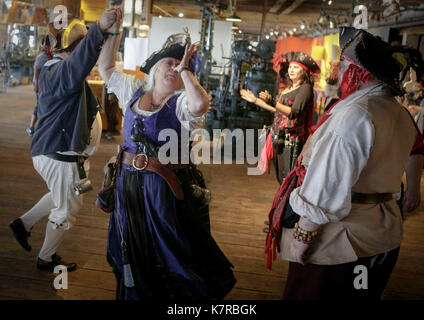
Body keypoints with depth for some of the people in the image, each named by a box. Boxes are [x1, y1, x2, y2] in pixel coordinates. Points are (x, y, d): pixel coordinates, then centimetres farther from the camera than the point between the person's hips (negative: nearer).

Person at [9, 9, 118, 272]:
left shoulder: (53, 68, 12)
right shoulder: (61, 71, -23)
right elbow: (78, 63, -47)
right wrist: (99, 30, -62)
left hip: (52, 150, 10)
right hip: (61, 155, -10)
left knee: (63, 197, 31)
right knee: (66, 210, 9)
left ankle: (24, 223, 36)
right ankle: (47, 258, 26)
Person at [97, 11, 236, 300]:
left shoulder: (182, 102, -9)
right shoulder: (134, 91, 9)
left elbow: (200, 104, -32)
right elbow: (106, 66, 16)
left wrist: (185, 69, -18)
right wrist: (114, 30, 7)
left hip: (166, 188, -5)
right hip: (128, 184, 6)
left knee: (170, 255, 5)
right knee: (132, 253, 20)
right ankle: (134, 293, 39)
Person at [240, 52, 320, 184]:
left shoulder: (305, 88, -8)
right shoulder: (288, 88, 17)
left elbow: (293, 113, -21)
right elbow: (277, 110, 19)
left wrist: (272, 101, -28)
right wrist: (255, 100, 20)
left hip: (291, 140, -8)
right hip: (279, 138, 8)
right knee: (281, 178, 10)